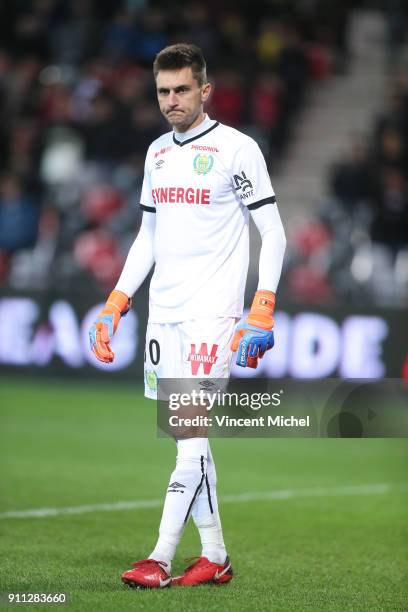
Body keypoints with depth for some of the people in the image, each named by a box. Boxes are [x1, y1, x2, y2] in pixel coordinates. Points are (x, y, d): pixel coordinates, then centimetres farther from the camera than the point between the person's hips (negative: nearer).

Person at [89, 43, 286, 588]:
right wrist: (115, 305, 16)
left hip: (212, 311, -7)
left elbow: (273, 233, -6)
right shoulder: (158, 153, 15)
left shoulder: (236, 148, -5)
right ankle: (215, 557, 12)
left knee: (191, 429, -12)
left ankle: (161, 559, -13)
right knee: (183, 435, 5)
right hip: (163, 311, 7)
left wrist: (262, 312, -14)